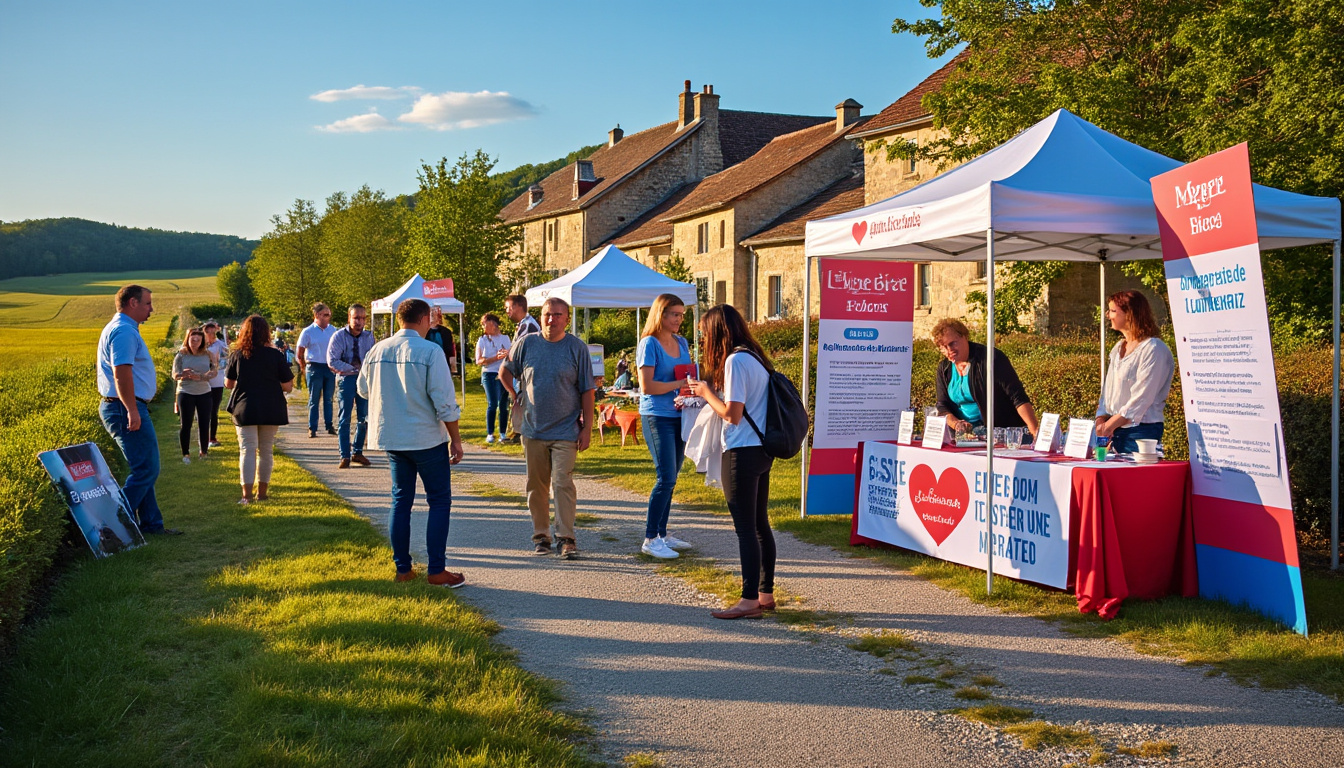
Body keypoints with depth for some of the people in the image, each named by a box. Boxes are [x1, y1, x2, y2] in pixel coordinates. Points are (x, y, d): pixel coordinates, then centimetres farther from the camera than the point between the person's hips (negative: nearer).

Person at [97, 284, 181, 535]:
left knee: (144, 469, 15)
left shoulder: (121, 329, 19)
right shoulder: (124, 331, -16)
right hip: (128, 409, -11)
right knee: (146, 469, -8)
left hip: (128, 409, 11)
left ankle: (151, 523, 21)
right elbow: (121, 373, -25)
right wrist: (132, 410, -27)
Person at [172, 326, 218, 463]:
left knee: (204, 425, 3)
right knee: (185, 425, 3)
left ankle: (204, 452, 16)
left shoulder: (207, 354, 0)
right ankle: (185, 454, 13)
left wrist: (200, 377, -25)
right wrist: (184, 374, -28)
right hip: (185, 393, -1)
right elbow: (175, 374, -5)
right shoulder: (181, 355, -1)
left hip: (204, 393, 1)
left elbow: (214, 371, -9)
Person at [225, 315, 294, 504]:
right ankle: (262, 492, 21)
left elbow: (228, 383, 5)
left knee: (247, 450, 2)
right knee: (265, 450, 12)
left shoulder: (237, 355, -4)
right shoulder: (275, 355, -7)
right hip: (271, 410, 1)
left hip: (245, 409, 0)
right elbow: (288, 386, -6)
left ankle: (247, 494, -5)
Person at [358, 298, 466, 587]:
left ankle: (402, 568, 16)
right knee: (440, 501, 4)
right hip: (427, 439, -5)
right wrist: (455, 439, -7)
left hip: (391, 438, 5)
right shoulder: (430, 351, -13)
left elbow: (364, 390, 17)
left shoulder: (377, 351, 3)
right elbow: (444, 401, -15)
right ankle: (437, 571, 2)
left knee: (401, 501, 14)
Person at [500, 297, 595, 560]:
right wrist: (518, 398, 10)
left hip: (565, 431, -3)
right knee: (536, 485, 9)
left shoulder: (577, 348, -2)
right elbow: (505, 372, 18)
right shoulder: (526, 343, 3)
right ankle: (541, 536, 19)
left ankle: (566, 537, -2)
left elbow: (587, 391, -1)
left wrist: (587, 428, -4)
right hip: (533, 429, 3)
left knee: (563, 483, -8)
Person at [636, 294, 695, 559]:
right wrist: (679, 384, -13)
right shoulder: (649, 344, -9)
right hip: (657, 416, -7)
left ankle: (662, 534, 19)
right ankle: (650, 539, -4)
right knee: (666, 478, -11)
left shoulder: (681, 343, 13)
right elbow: (647, 386, -15)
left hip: (679, 415, 7)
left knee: (670, 479, 10)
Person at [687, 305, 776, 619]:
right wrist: (707, 393, 13)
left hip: (742, 452, -10)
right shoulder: (755, 357, 13)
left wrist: (706, 392, -3)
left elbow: (732, 414, -18)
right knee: (759, 524, 14)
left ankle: (749, 601, -2)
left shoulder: (735, 361, -15)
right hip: (762, 450, 10)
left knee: (745, 528, -5)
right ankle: (765, 594, 21)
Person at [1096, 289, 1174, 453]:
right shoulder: (1118, 349, 16)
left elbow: (1142, 398, -16)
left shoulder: (1153, 349, -10)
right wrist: (1101, 421, -1)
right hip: (1115, 430, 7)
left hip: (1142, 430, -7)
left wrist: (1110, 425, -16)